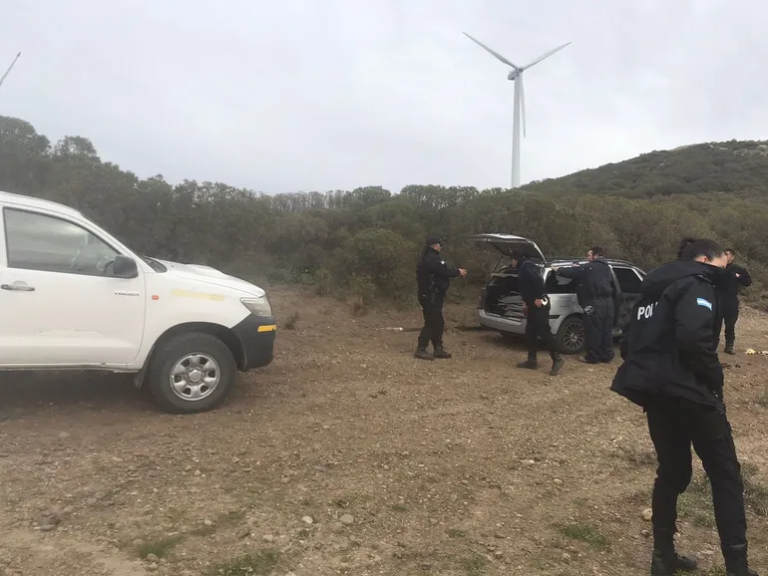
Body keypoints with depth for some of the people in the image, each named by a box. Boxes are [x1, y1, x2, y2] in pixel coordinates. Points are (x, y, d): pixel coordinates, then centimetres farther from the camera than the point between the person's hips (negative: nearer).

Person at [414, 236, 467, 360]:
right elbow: (445, 271, -19)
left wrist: (455, 271, 14)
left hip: (429, 295, 11)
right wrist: (458, 272, -2)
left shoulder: (427, 258, 16)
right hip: (431, 296, -11)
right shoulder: (432, 258, -18)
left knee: (438, 323, 14)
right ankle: (421, 350, -3)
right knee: (431, 323, -7)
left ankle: (438, 349, 19)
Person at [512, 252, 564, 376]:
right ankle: (532, 360, 17)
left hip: (539, 304, -11)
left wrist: (538, 298, -23)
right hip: (534, 304, 11)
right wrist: (527, 302, 18)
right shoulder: (524, 267, 20)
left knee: (543, 332, -12)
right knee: (530, 333, 12)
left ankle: (557, 359, -7)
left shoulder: (526, 266, -12)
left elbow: (538, 280, -25)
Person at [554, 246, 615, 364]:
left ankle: (592, 357, 3)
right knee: (606, 331, 11)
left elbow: (572, 272, -3)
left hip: (595, 303, -8)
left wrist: (558, 270, 14)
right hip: (608, 302, 8)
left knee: (594, 331, -2)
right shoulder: (607, 268, 18)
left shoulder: (589, 267, -7)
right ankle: (607, 356, 17)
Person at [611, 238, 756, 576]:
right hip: (688, 392, -8)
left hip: (655, 392, 8)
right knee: (725, 474, 6)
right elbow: (693, 337, -26)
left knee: (672, 472, 16)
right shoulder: (696, 285, -8)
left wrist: (650, 375, 16)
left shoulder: (655, 288, 18)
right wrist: (715, 379, -12)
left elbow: (630, 342, 16)